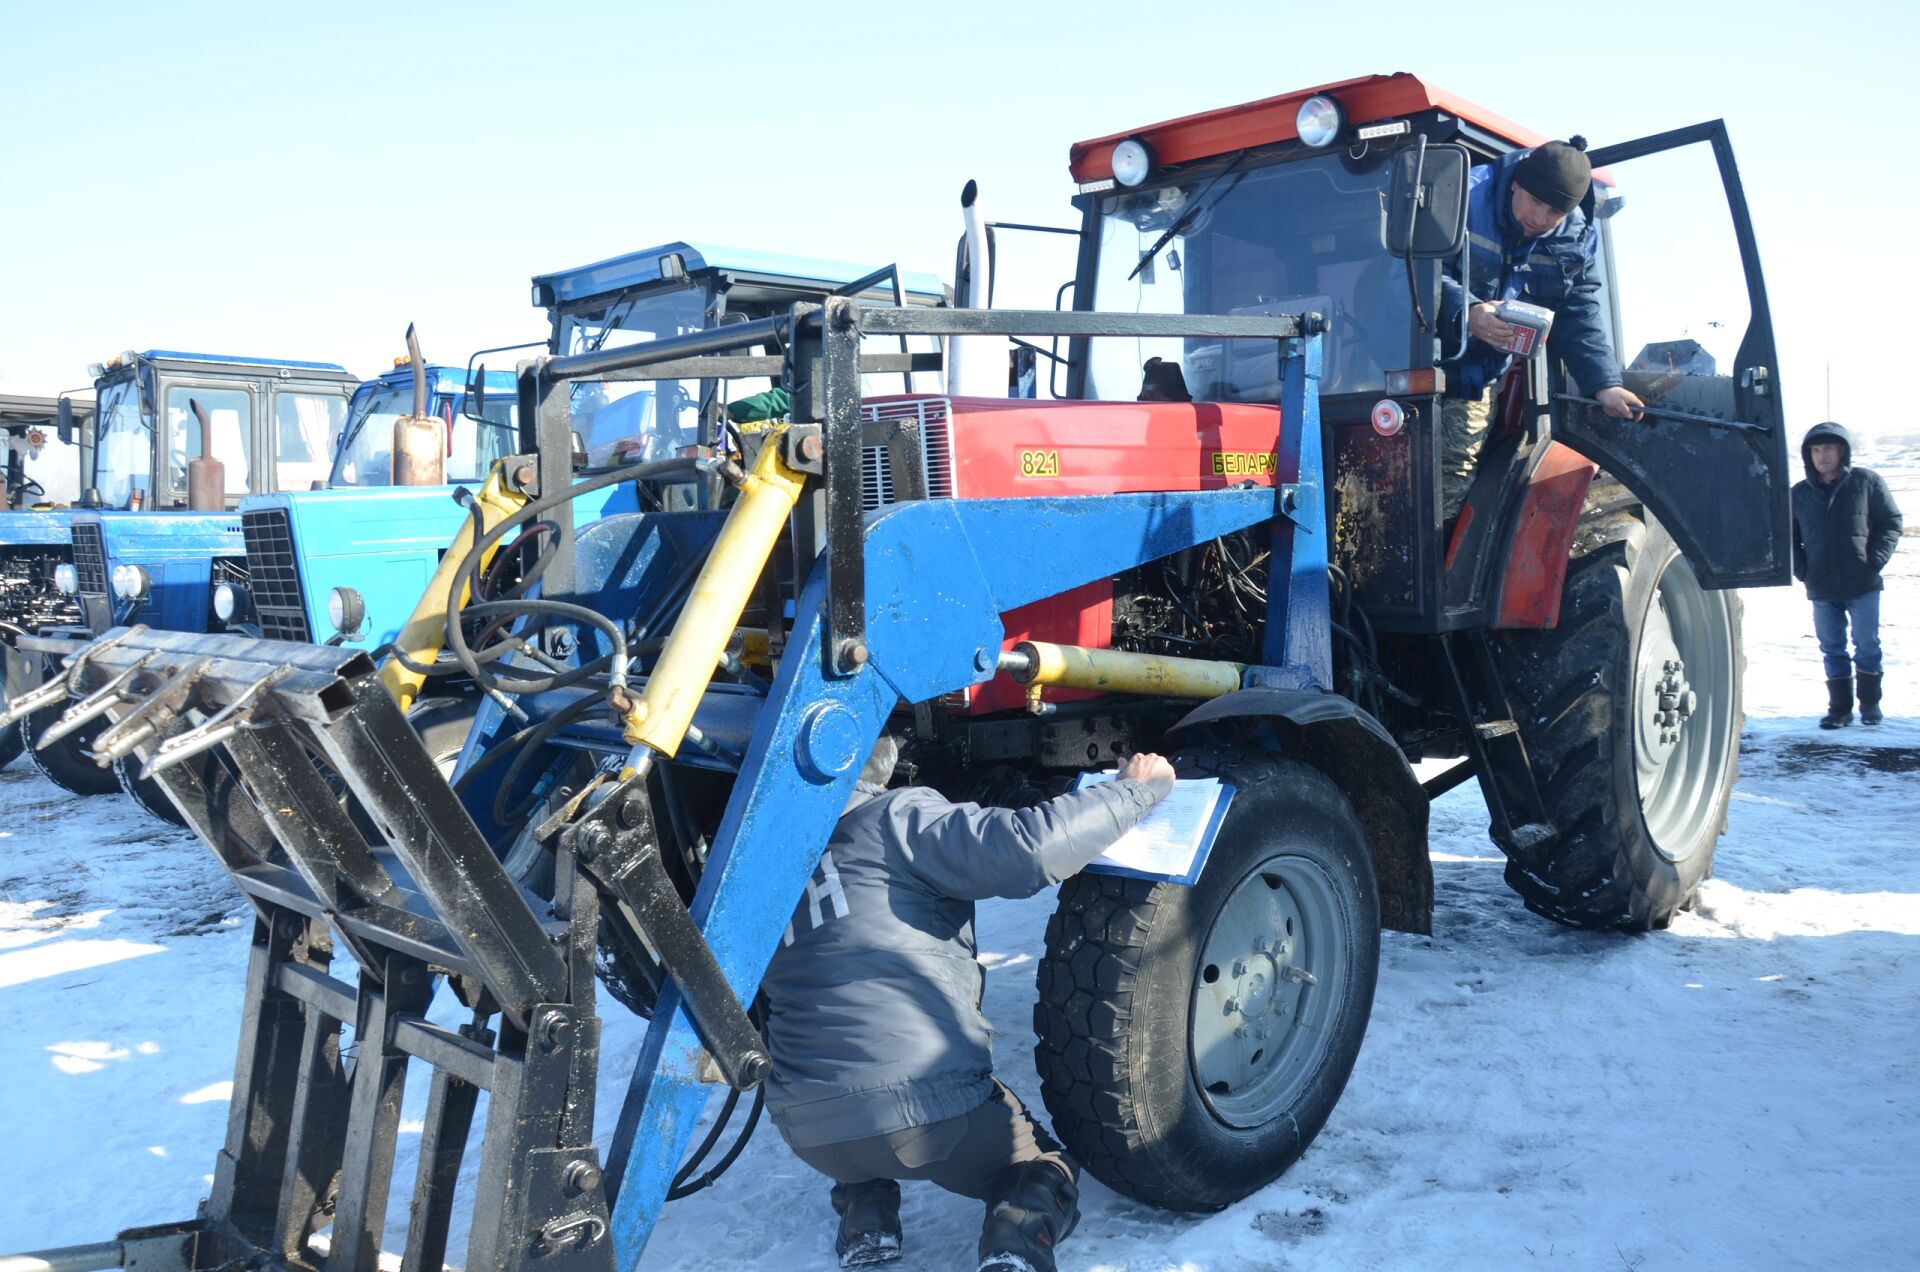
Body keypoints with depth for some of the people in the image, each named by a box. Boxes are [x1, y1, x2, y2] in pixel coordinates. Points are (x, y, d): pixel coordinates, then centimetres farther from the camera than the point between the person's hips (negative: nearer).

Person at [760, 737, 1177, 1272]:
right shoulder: (895, 817, -6)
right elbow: (1027, 848, -19)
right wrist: (1135, 788, -6)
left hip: (809, 1129, 5)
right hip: (930, 1104, -5)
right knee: (1049, 1169, 24)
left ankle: (865, 1219, 18)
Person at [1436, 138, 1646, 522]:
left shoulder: (1577, 238, 2)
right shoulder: (1467, 197, -16)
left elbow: (1579, 314, 2)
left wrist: (1604, 383, -10)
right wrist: (1467, 312, -39)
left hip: (1475, 380, 5)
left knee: (1453, 483, 2)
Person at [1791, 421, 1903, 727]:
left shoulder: (1867, 482, 0)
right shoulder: (1799, 493, 6)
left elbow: (1891, 523, 2)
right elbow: (1788, 537, 13)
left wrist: (1875, 562, -9)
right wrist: (1801, 570, -1)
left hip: (1863, 586, -2)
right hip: (1821, 590, 2)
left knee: (1867, 645, 4)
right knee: (1832, 649, 7)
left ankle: (1870, 702, 19)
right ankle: (1840, 707, 16)